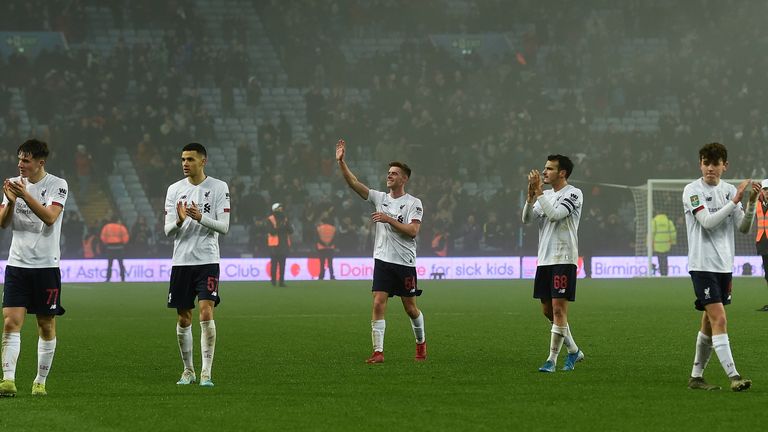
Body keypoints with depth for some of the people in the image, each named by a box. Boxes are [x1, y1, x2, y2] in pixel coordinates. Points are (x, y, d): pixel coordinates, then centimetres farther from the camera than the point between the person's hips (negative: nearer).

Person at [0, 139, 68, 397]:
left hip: (46, 265, -3)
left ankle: (40, 382, 14)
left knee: (47, 326, 4)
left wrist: (25, 195, -28)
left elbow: (50, 217, -19)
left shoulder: (57, 185, -4)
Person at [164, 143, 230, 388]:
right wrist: (179, 220, -18)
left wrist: (200, 217, -21)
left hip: (207, 260, -3)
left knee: (206, 312, -16)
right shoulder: (175, 190, 8)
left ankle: (206, 372, -15)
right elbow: (168, 231, 4)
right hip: (181, 261, 3)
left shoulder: (219, 188, 0)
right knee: (184, 319, 7)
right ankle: (188, 370, 21)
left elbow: (224, 227, -5)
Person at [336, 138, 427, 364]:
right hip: (383, 260, 3)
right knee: (378, 304, -10)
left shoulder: (414, 203, -3)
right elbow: (354, 183, -2)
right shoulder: (380, 198, 7)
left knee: (410, 308, 7)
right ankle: (378, 352, -11)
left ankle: (421, 342, 32)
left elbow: (412, 231, -15)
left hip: (405, 262, -3)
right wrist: (341, 162, -13)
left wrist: (389, 219, -20)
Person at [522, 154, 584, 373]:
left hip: (563, 260, -8)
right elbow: (527, 219, 6)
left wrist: (538, 192, -17)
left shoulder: (573, 193, -7)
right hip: (544, 259, 8)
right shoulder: (545, 195, 15)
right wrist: (531, 196, -8)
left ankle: (552, 359, -8)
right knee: (548, 310, 10)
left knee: (558, 309, -10)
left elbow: (555, 214, -21)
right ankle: (573, 351, 25)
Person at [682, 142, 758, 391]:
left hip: (724, 265, 6)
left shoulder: (729, 190, 10)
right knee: (719, 318, -15)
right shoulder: (693, 191, -6)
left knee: (709, 322, 10)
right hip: (702, 265, -6)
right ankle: (733, 377, -20)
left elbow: (744, 228, 7)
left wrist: (751, 203, -9)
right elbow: (707, 221, -18)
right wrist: (735, 201, -21)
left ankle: (696, 376, 18)